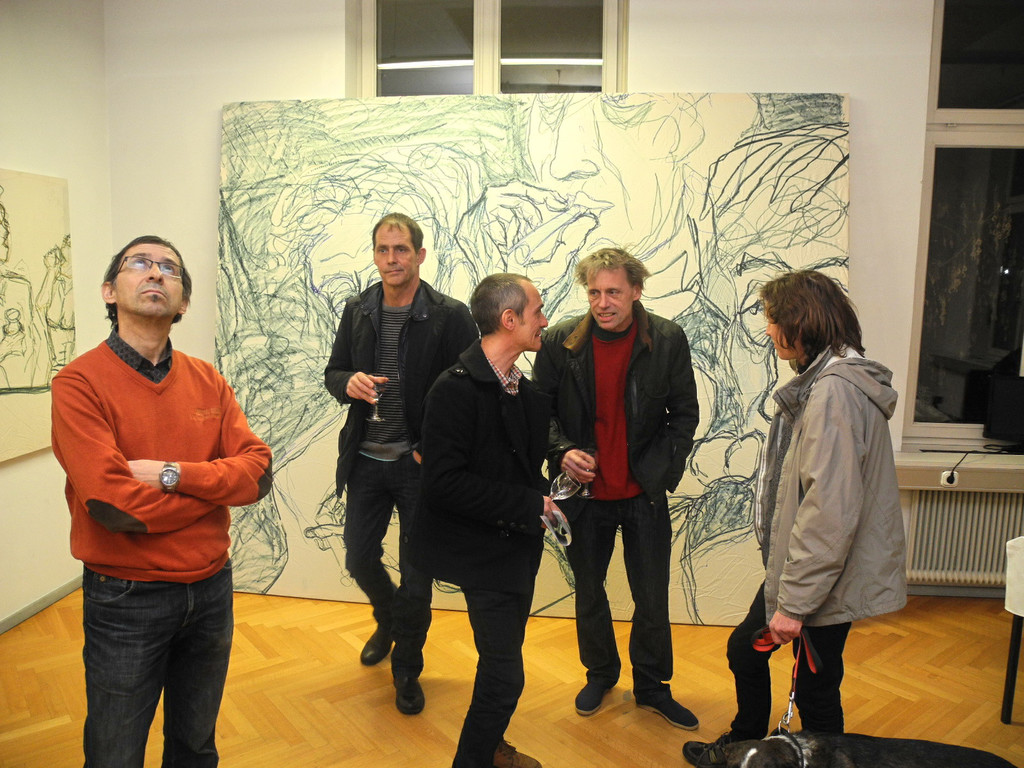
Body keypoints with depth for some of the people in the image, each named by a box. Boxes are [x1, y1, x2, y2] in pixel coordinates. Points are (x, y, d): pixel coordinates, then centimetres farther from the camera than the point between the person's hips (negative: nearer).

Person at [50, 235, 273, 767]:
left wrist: (173, 474, -22)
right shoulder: (80, 382, -13)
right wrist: (217, 483, -14)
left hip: (212, 588, 5)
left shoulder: (207, 381, 1)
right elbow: (113, 504, -24)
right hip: (125, 599, -4)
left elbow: (258, 472, -9)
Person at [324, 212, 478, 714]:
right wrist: (347, 383, -13)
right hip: (366, 460, 4)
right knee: (359, 560, 14)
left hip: (421, 463, -4)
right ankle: (389, 622, 47)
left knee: (416, 574, 7)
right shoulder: (357, 311, 4)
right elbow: (333, 372, 12)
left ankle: (407, 671, 30)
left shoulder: (450, 317, -10)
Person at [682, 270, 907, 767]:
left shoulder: (834, 391, -24)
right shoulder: (818, 381, 9)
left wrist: (795, 602, -23)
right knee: (744, 649, 23)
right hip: (798, 568, 10)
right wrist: (785, 586, 16)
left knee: (815, 689, 8)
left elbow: (830, 509, -29)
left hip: (824, 578, -10)